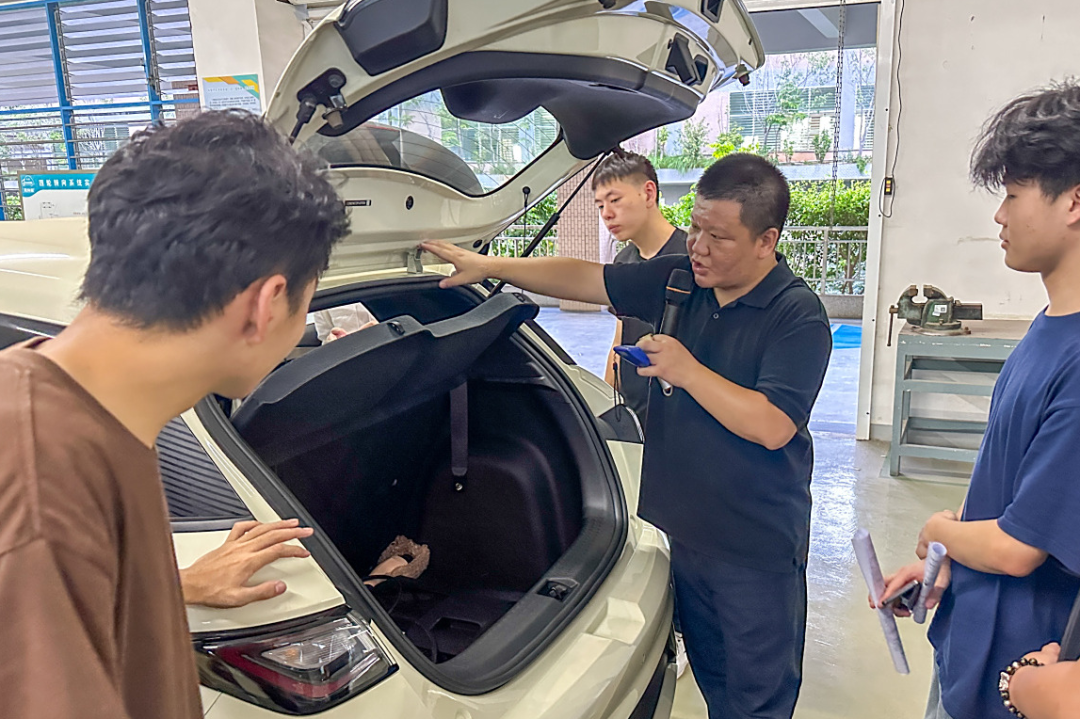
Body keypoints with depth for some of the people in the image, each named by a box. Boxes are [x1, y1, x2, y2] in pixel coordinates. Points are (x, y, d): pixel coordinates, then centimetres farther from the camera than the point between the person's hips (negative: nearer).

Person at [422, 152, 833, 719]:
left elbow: (772, 426, -26)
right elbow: (583, 278, 5)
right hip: (682, 529, 6)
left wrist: (687, 371, -23)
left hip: (756, 549, -5)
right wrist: (487, 265, 3)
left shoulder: (798, 316, -16)